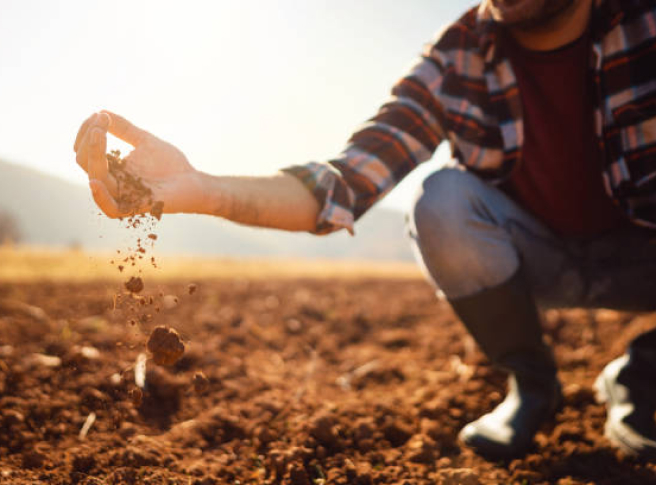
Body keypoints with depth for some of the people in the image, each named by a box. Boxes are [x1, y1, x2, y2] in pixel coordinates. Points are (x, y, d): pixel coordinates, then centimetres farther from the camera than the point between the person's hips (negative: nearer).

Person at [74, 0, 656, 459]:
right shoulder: (453, 63, -16)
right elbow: (344, 182, -26)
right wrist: (202, 190, -43)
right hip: (536, 256, 1)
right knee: (444, 198, -29)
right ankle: (531, 384, -4)